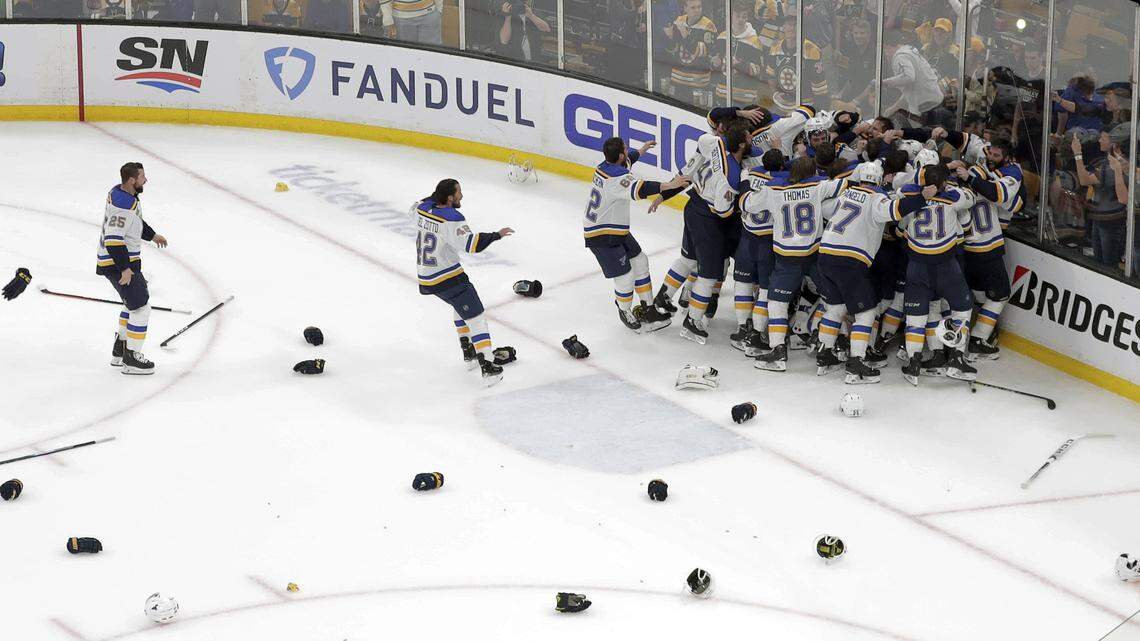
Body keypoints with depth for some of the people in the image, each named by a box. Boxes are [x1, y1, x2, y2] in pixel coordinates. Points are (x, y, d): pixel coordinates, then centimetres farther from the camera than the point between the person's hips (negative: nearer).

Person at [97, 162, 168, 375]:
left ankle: (119, 351, 33)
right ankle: (131, 359, -1)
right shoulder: (122, 205, -27)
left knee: (134, 302, 24)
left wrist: (152, 235, 30)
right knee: (141, 307, -7)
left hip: (125, 260, 11)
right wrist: (125, 268, -27)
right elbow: (113, 239, -29)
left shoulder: (123, 192, 5)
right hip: (117, 264, -11)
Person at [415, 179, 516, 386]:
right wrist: (496, 235, -21)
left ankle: (469, 352, 33)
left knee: (462, 305, 31)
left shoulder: (422, 207, -1)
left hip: (426, 279, 9)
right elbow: (472, 244, -32)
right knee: (475, 316, -3)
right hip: (448, 279, -9)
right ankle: (488, 367, -10)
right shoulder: (451, 219, -23)